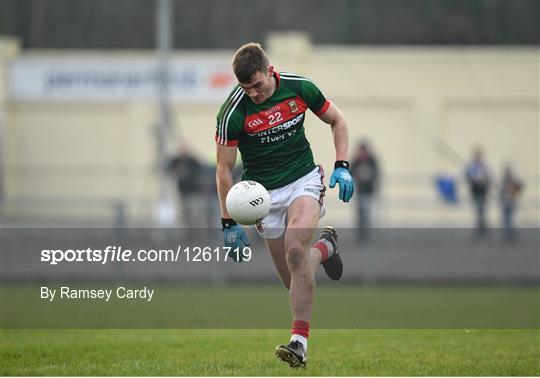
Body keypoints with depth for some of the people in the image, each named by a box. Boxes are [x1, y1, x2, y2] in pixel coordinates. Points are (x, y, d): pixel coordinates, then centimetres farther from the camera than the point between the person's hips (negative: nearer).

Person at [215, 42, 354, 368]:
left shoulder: (299, 88, -10)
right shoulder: (233, 112, -16)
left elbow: (337, 119, 8)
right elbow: (224, 170, -8)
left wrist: (342, 166, -3)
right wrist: (229, 223, -10)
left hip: (304, 179, -1)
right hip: (264, 192, 1)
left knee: (295, 251, -28)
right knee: (294, 279, 1)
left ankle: (300, 341, -26)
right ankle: (325, 247, 36)